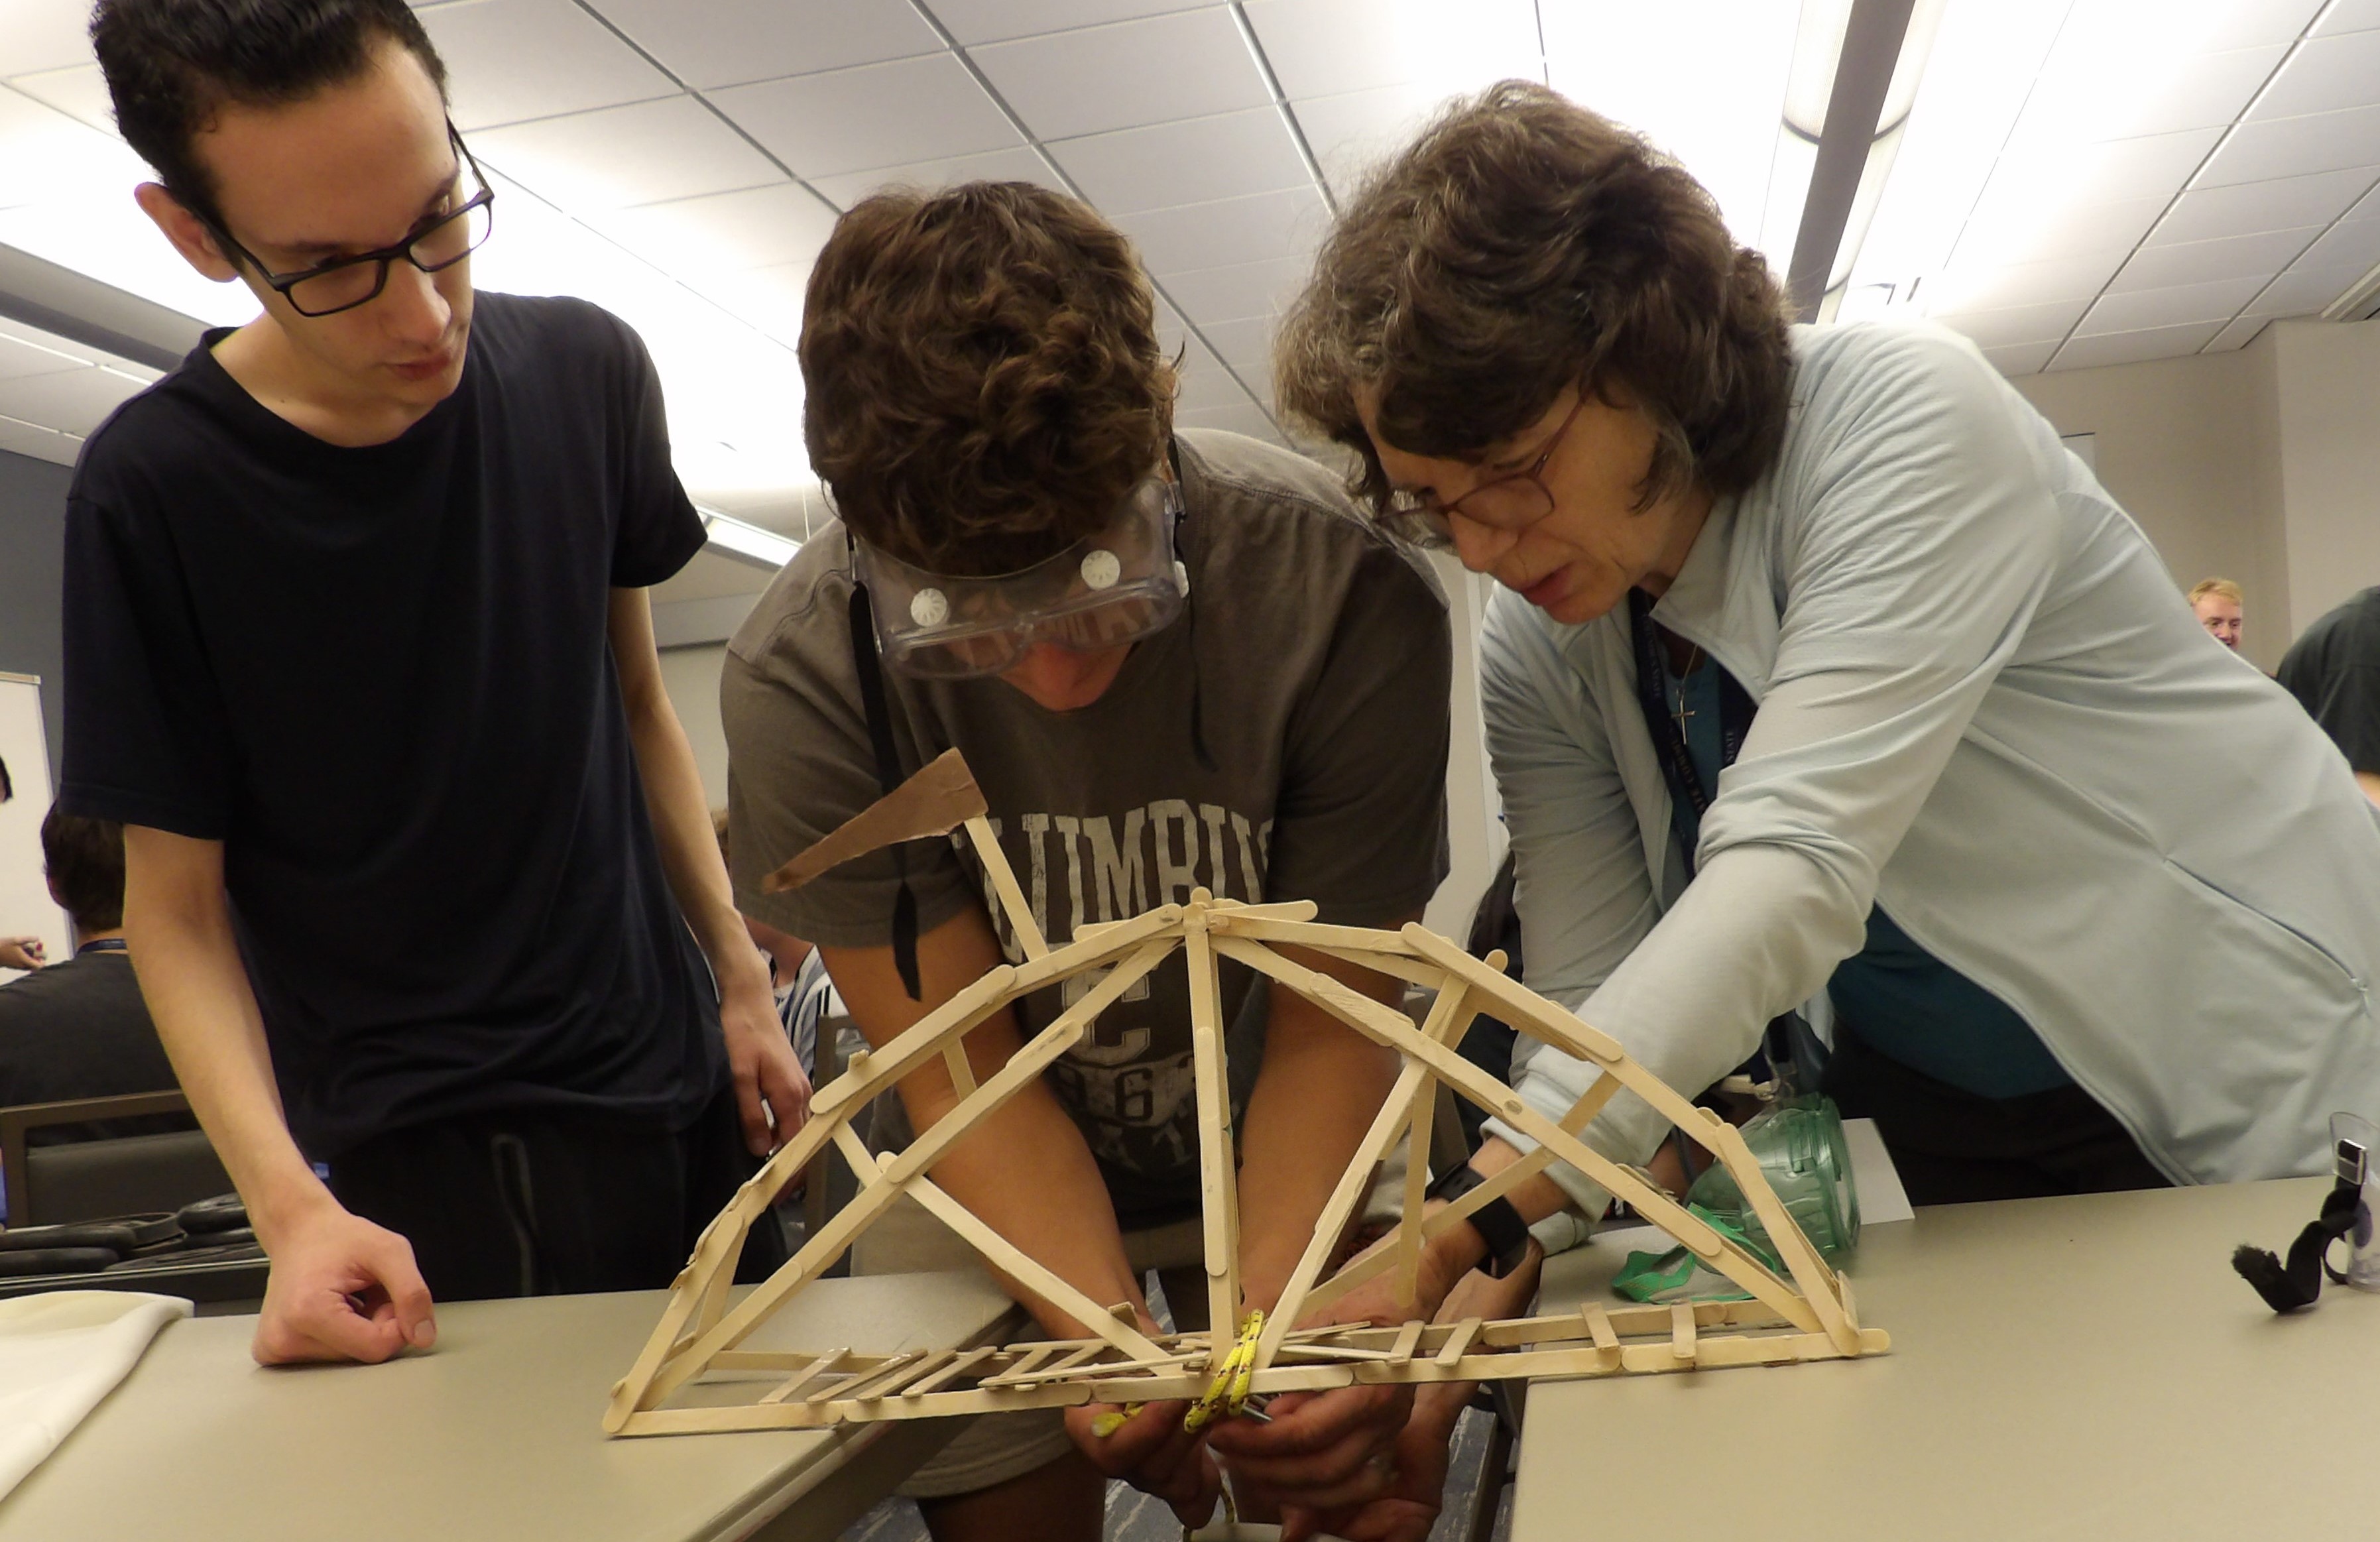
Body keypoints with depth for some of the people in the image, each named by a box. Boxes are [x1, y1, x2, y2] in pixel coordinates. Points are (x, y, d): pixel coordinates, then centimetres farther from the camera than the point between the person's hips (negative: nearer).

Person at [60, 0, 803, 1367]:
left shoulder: (588, 376, -4)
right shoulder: (154, 492, -14)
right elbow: (176, 907, -9)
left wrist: (743, 980, 3)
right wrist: (288, 1203, -22)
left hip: (682, 1090, 4)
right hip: (423, 1175, -4)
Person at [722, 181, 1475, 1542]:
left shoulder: (1345, 599, -29)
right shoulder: (801, 680, -27)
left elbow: (1328, 1029, -20)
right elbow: (964, 1069, -20)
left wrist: (1268, 1306, -36)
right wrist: (1111, 1332, -34)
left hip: (1296, 1166, 0)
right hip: (997, 1185, 1)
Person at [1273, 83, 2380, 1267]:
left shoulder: (1907, 420, -24)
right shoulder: (1535, 658, -7)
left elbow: (1796, 871, -35)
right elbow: (1589, 998, -8)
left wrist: (1462, 1227, -42)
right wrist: (1508, 1258, -27)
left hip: (2273, 1087, -3)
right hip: (1945, 1134, 4)